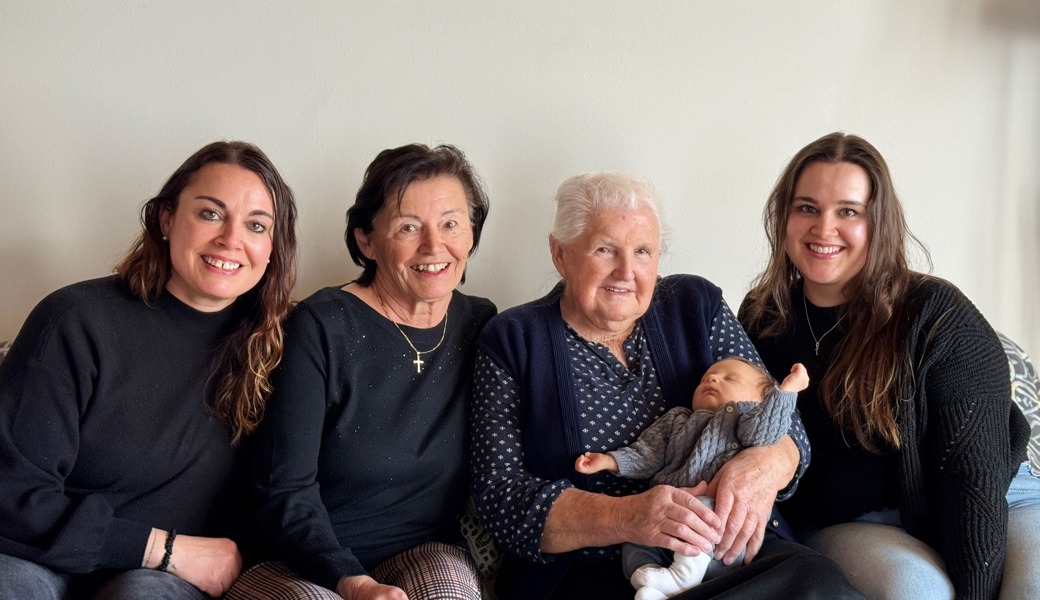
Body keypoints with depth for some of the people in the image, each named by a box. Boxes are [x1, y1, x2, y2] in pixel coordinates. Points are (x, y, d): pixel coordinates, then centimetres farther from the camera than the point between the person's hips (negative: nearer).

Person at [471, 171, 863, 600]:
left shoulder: (697, 307, 11)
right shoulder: (512, 342, 4)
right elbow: (499, 495, -6)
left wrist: (767, 464, -20)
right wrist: (623, 517, -24)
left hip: (726, 552, 5)